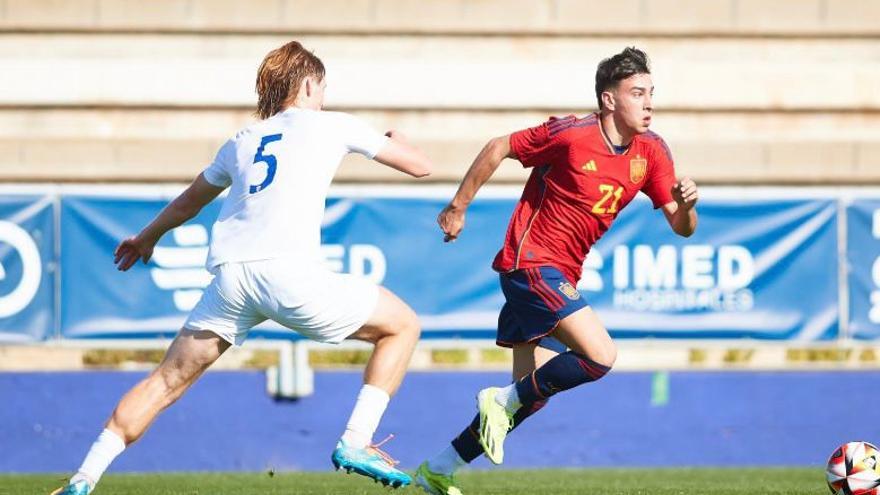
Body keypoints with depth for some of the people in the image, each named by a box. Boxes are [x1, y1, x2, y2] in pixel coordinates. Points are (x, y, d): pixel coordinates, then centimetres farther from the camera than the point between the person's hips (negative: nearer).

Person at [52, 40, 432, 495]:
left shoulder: (241, 141, 28)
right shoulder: (331, 125, 16)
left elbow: (188, 202, 44)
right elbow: (419, 166, 22)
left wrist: (148, 237, 63)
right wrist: (395, 141, 46)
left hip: (229, 275, 4)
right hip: (288, 272, -4)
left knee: (167, 380, 13)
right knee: (402, 325, 12)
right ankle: (355, 443, 1)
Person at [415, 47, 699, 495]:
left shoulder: (651, 152, 2)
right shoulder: (572, 135, -16)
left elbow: (681, 227, 2)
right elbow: (498, 148, -5)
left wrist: (686, 203, -21)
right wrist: (458, 208, 1)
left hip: (561, 276, 8)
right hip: (531, 261, -8)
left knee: (533, 393, 9)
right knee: (600, 357, -22)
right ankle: (503, 401, -5)